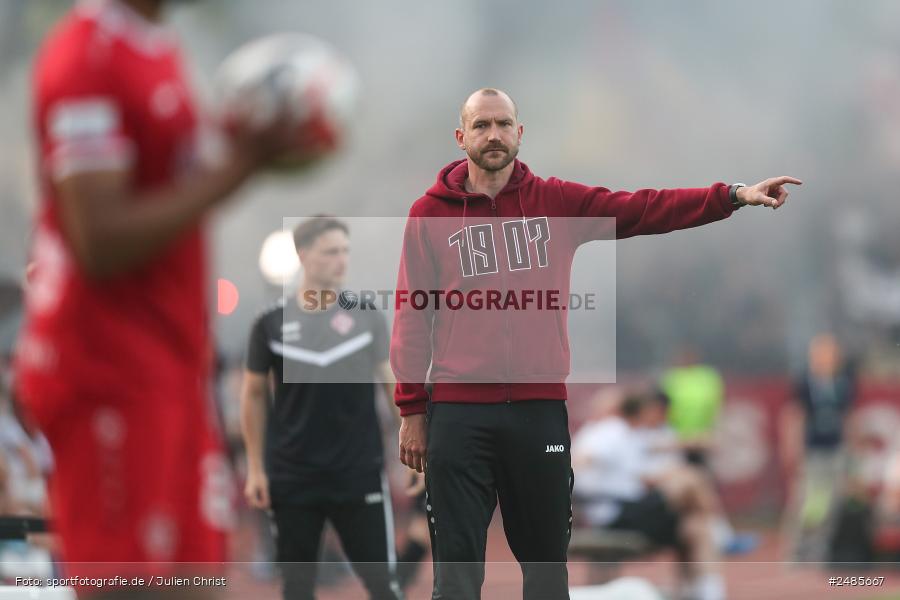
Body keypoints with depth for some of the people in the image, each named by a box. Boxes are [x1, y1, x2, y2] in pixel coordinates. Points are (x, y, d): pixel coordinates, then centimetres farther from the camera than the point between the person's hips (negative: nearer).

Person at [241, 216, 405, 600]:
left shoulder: (366, 317, 0)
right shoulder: (272, 323, 0)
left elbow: (392, 382, 3)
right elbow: (254, 395, 8)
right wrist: (256, 468, 5)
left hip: (360, 474, -1)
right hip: (292, 478, 1)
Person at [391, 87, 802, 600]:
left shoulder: (557, 202, 7)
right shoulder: (429, 214, 3)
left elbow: (643, 210, 0)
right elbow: (412, 315, 3)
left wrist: (733, 196, -11)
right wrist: (411, 410, 0)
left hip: (540, 408, 2)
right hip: (458, 412, -2)